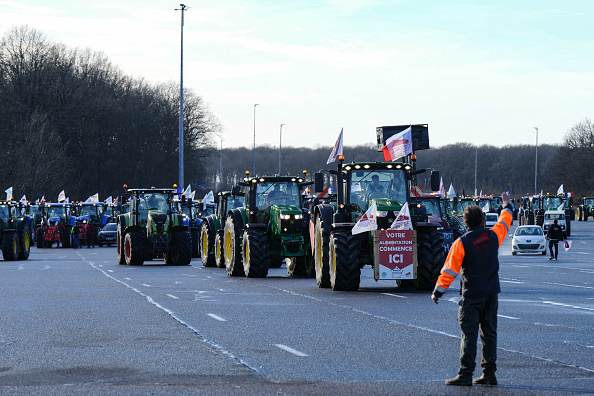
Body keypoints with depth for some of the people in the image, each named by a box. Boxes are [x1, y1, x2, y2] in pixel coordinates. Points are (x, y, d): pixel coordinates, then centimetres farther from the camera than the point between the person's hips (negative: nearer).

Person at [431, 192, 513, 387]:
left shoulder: (461, 243, -12)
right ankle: (489, 374, 11)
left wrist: (438, 291, -2)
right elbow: (504, 222, 24)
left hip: (471, 295, -4)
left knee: (469, 334, -5)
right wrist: (506, 206, 43)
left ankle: (465, 375, -8)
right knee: (489, 333, 10)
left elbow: (449, 270, -10)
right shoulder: (492, 236, 1)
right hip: (491, 293, 5)